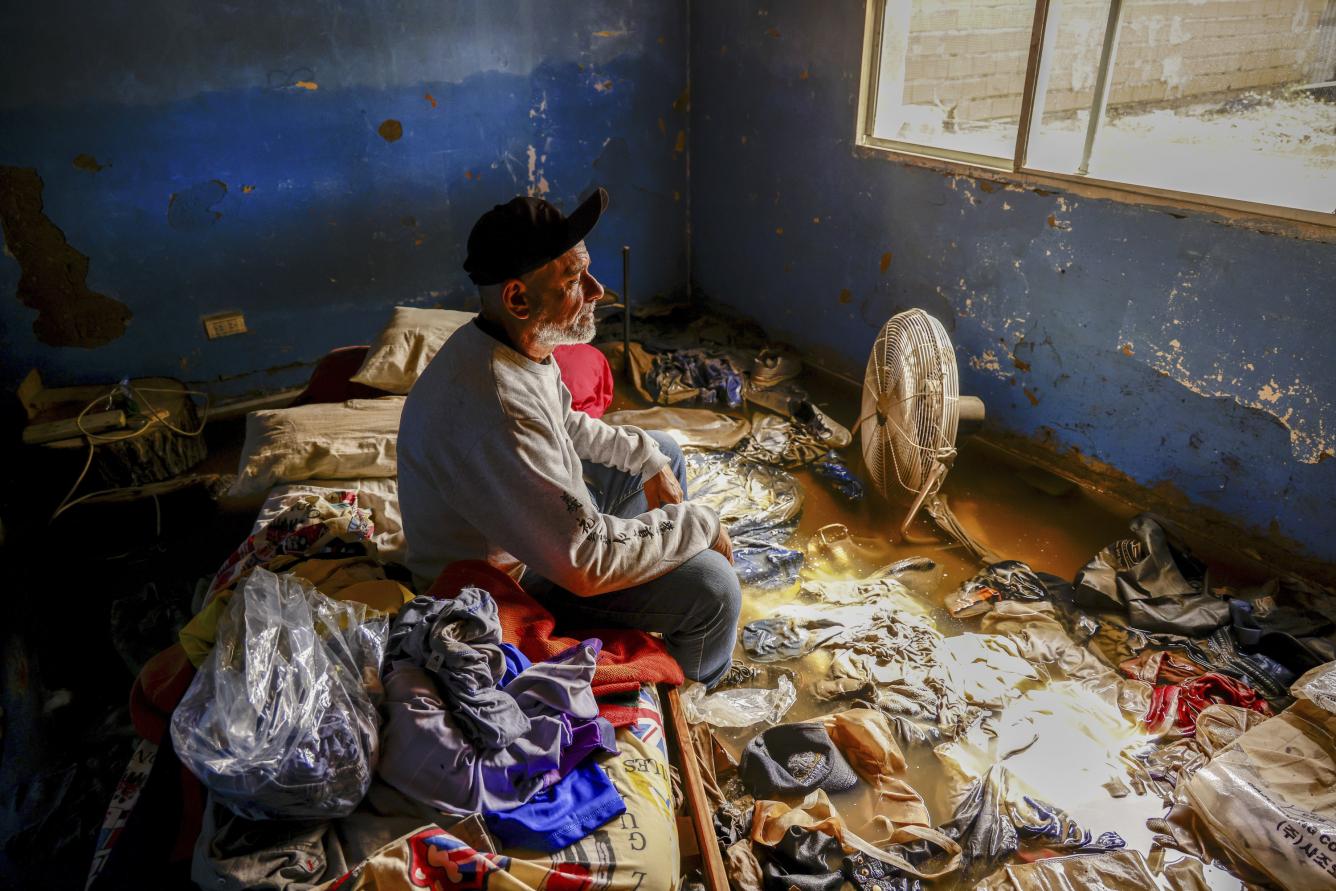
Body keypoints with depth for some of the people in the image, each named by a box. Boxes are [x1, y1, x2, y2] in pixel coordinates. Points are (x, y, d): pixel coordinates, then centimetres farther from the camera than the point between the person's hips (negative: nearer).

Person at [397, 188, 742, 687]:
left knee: (664, 452, 19)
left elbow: (566, 425, 14)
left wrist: (649, 458, 3)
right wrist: (698, 524, -22)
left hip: (541, 512, 10)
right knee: (711, 585, -20)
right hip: (508, 578, -10)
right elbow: (586, 563, -35)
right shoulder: (494, 410, -38)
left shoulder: (517, 345, -7)